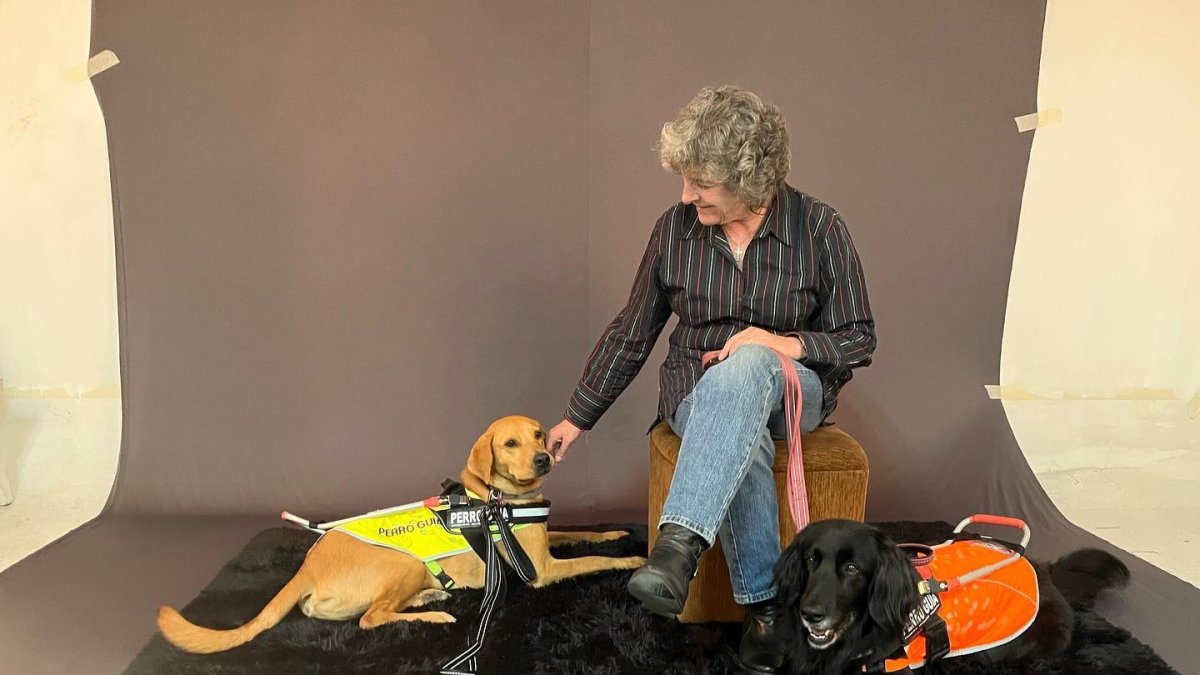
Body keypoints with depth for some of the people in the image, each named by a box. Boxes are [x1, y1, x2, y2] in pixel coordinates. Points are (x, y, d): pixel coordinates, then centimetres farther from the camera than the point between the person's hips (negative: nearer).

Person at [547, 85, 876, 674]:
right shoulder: (674, 228, -2)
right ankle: (763, 606, -23)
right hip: (700, 393, 2)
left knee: (747, 365, -39)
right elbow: (631, 331, 7)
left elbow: (859, 339, -1)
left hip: (792, 386, -1)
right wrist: (577, 417, 10)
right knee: (739, 445, -37)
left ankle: (679, 546, -47)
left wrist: (788, 345, -21)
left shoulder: (820, 230, -8)